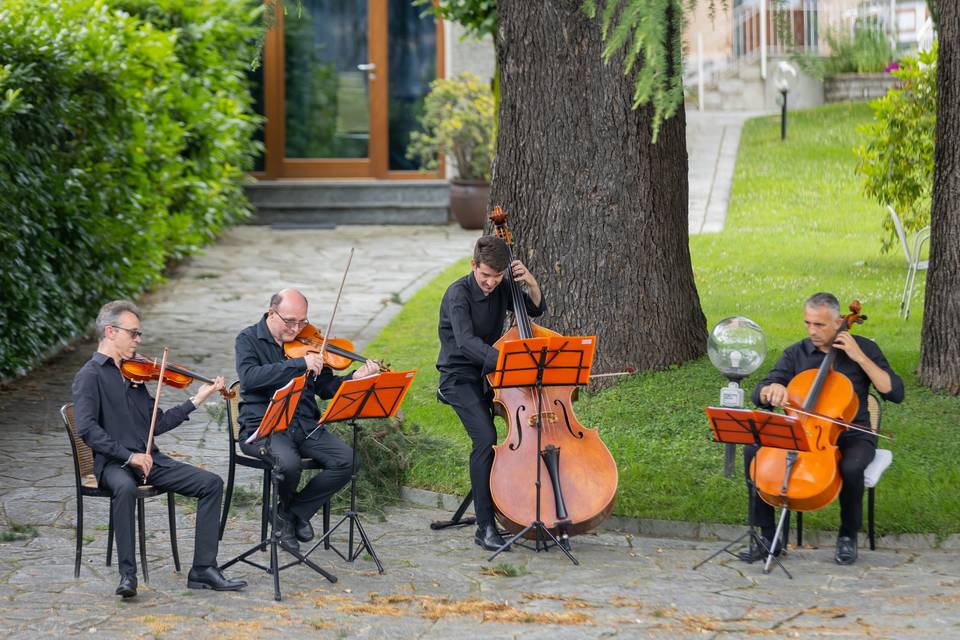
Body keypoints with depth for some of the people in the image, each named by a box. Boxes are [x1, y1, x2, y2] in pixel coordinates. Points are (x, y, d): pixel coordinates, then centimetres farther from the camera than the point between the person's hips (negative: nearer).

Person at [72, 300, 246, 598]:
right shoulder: (91, 375, -4)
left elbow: (156, 423, 18)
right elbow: (87, 429, -17)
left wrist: (197, 400, 12)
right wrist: (129, 455, -23)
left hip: (149, 459, 7)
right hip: (112, 462, -7)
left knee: (211, 483, -8)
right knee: (125, 487, -41)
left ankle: (203, 569, -10)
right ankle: (127, 574, -32)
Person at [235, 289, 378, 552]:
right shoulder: (249, 340, -2)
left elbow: (326, 388, 11)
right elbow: (249, 377, -22)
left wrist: (355, 378, -9)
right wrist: (300, 364, -25)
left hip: (305, 426, 5)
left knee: (346, 460, -17)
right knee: (289, 464, -34)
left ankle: (297, 510, 2)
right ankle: (282, 509, 1)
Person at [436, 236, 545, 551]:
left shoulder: (501, 290, 5)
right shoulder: (458, 294, -16)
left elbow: (536, 310, 18)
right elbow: (466, 342, -31)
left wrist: (531, 283, -3)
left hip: (492, 375, 6)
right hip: (460, 379, -6)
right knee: (486, 439, -28)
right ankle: (485, 527, -24)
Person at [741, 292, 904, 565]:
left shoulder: (864, 348, -1)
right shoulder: (795, 354, 4)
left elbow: (895, 392, -9)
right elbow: (759, 397, 1)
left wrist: (860, 357, -15)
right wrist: (772, 389, -25)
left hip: (850, 436, -3)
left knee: (851, 467, -37)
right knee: (753, 451, -21)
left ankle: (848, 535, -10)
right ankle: (768, 535, -12)